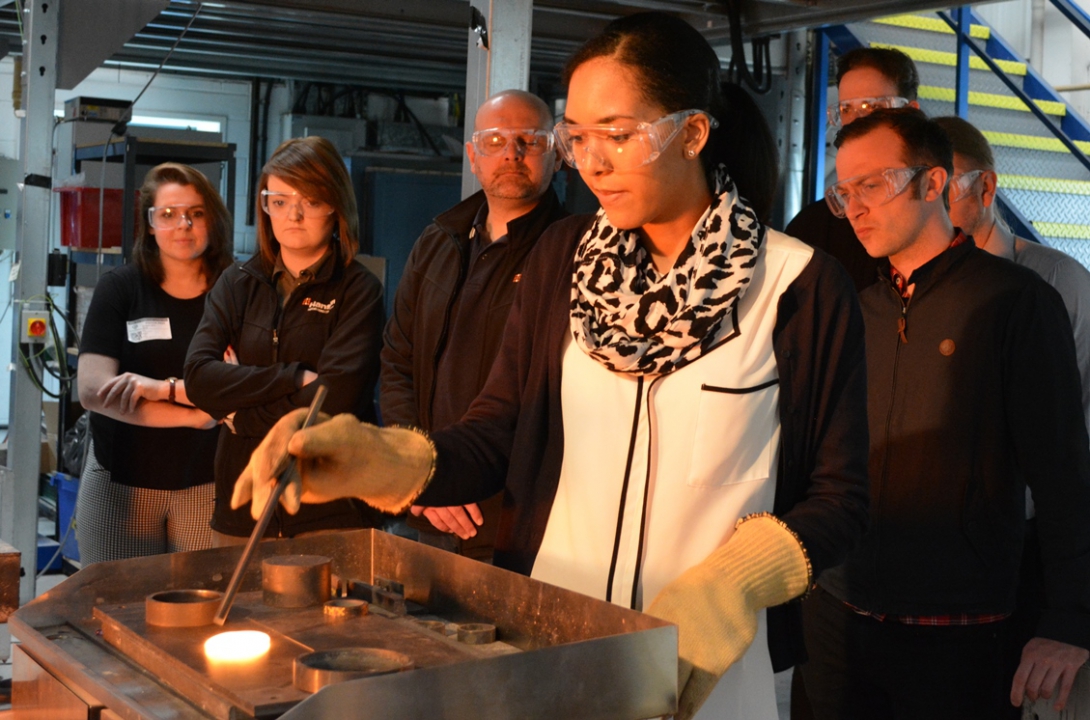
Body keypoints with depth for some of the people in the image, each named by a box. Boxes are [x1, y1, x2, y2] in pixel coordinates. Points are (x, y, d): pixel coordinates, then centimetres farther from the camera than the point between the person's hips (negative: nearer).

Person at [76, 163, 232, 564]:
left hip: (207, 484, -1)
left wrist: (166, 388, -19)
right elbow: (93, 391, -9)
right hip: (120, 483, 1)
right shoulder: (119, 289, 1)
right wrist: (198, 416, -13)